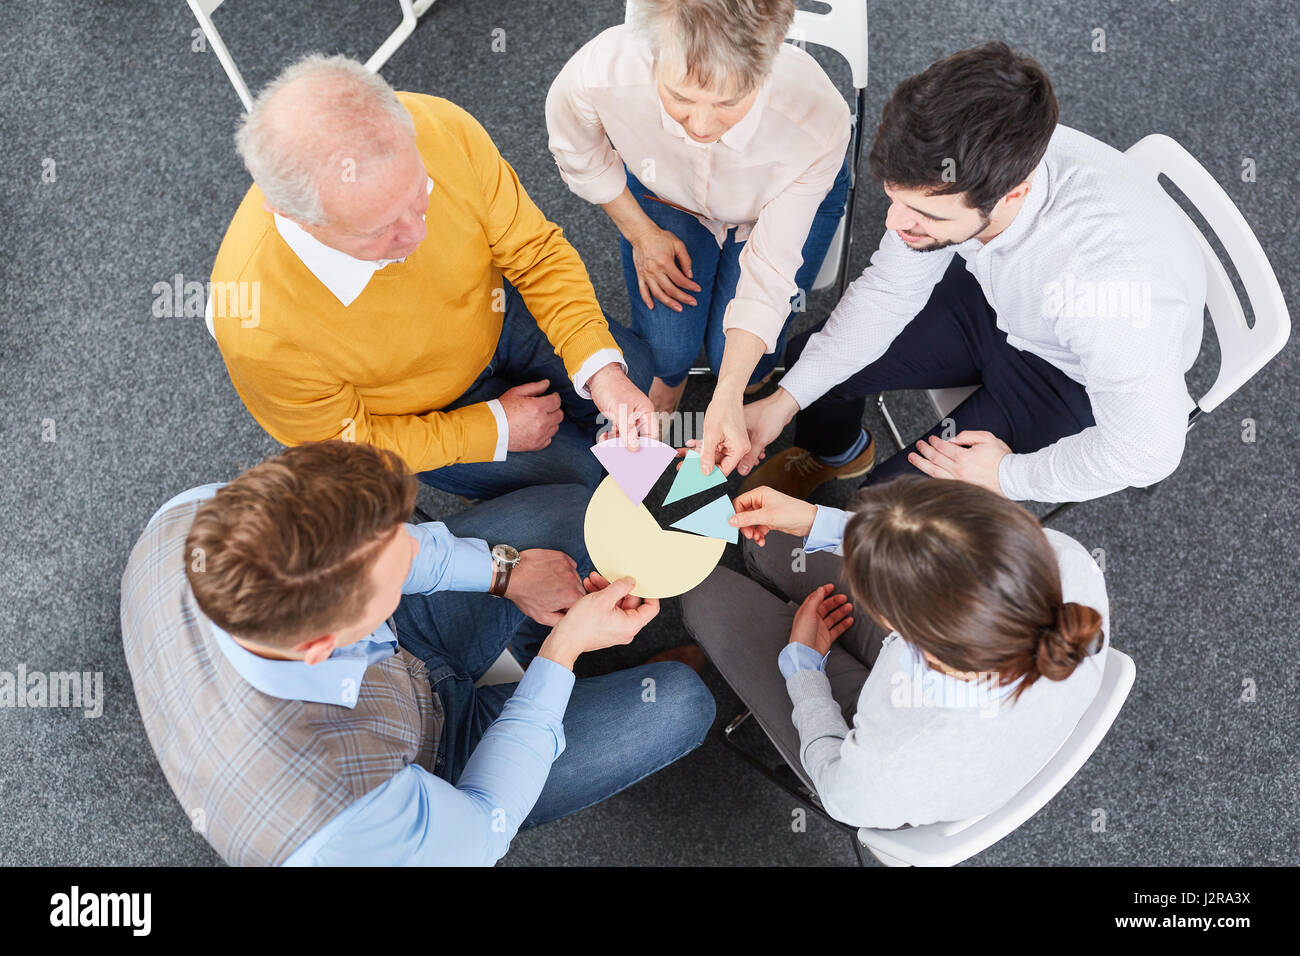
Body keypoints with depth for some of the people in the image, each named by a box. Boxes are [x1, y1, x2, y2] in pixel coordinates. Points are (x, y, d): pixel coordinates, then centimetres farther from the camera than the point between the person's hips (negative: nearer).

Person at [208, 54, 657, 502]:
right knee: (581, 472, 2)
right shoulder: (256, 328, -41)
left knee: (636, 370, 18)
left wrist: (601, 368, -28)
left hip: (493, 315, 4)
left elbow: (534, 250, -18)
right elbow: (343, 445, -21)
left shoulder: (439, 129, -35)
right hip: (415, 410, -3)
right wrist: (495, 430, -19)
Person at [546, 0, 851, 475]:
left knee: (739, 357, -13)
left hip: (780, 201, -1)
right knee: (667, 347, -12)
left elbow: (771, 267, -30)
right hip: (664, 193, 1)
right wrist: (641, 234, -8)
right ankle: (667, 384, 25)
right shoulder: (598, 73, -38)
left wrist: (727, 399, -35)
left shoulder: (817, 120, -40)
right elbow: (578, 150, -11)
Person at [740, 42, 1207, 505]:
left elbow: (1146, 451, -26)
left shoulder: (1114, 283, -43)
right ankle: (833, 452, 39)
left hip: (1076, 377, -4)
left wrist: (1009, 475, -15)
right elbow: (890, 290, -9)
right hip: (995, 300, 5)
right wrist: (786, 400, -14)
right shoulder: (951, 172, -28)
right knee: (809, 360, 3)